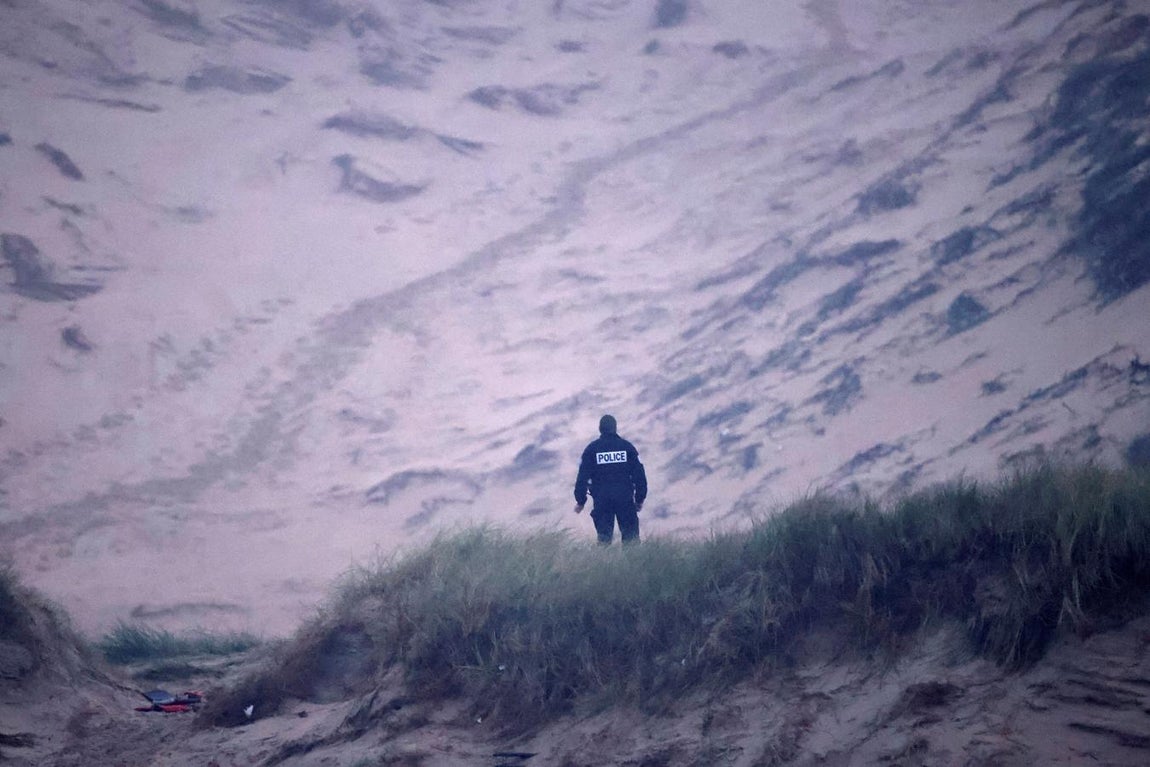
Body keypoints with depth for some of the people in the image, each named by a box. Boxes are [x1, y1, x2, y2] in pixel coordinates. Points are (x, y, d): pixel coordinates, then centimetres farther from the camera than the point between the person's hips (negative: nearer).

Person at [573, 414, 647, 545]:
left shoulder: (591, 449, 2)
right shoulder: (627, 447, 3)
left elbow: (583, 476, 0)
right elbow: (639, 474, 3)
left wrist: (580, 501, 7)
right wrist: (640, 498, 11)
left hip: (601, 499, 0)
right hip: (625, 498, 0)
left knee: (604, 537, 3)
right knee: (630, 536, 3)